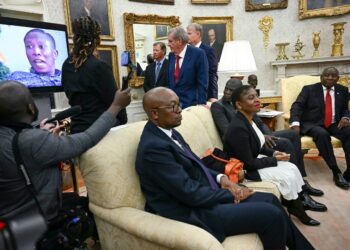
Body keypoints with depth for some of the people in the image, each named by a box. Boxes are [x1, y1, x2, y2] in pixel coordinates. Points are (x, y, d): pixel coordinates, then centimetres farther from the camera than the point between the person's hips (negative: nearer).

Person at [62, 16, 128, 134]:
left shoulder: (67, 65, 4)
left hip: (78, 127, 7)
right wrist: (123, 121, 2)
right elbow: (114, 100, -11)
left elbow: (72, 97, 13)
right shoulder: (99, 66, -17)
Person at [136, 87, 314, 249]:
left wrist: (220, 178, -3)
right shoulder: (153, 147, -24)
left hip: (204, 195, 9)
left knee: (271, 200, 10)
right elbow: (191, 194, -24)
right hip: (194, 212, -9)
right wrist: (231, 194, -10)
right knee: (272, 215, -11)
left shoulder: (169, 132, 6)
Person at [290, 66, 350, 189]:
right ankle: (336, 172, -26)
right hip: (312, 124, -4)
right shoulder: (309, 89, 3)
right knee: (322, 134, -36)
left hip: (334, 125, 4)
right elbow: (297, 106, -8)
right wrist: (295, 123, -27)